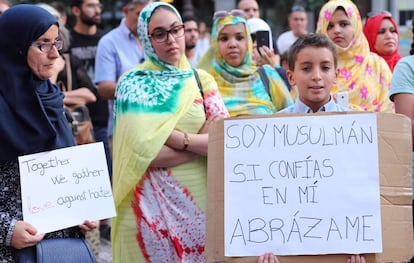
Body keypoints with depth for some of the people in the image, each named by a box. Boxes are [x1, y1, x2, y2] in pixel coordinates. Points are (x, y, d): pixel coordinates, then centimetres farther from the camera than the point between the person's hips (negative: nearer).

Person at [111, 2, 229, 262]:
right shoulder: (133, 83, -2)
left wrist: (180, 139, -15)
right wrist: (203, 143, -9)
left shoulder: (201, 80, 7)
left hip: (200, 195, 3)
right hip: (152, 201, -3)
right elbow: (143, 151, -14)